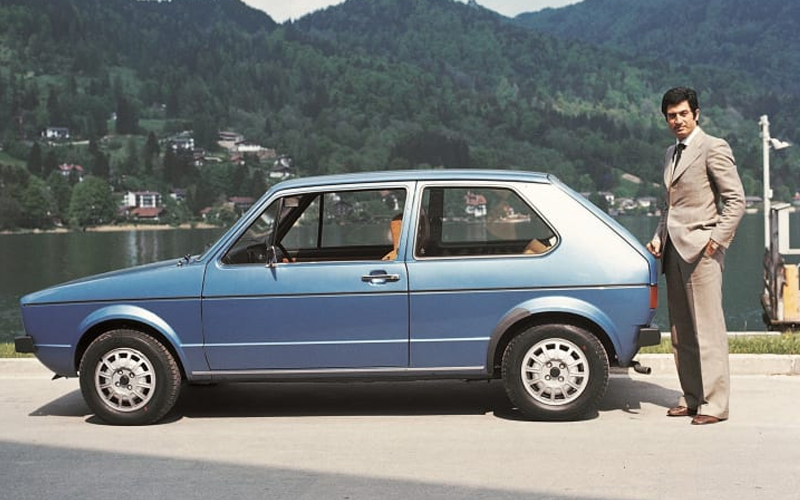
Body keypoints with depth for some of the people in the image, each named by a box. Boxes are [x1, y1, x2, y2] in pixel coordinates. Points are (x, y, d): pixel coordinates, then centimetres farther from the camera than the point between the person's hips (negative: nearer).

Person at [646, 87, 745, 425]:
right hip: (674, 251, 8)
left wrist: (717, 239, -14)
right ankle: (691, 398, 17)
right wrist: (659, 236, 14)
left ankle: (714, 404, -1)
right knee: (681, 332, 9)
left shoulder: (714, 148, -4)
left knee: (708, 330, -6)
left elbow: (736, 199, -8)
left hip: (701, 250, -8)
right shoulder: (671, 153, 20)